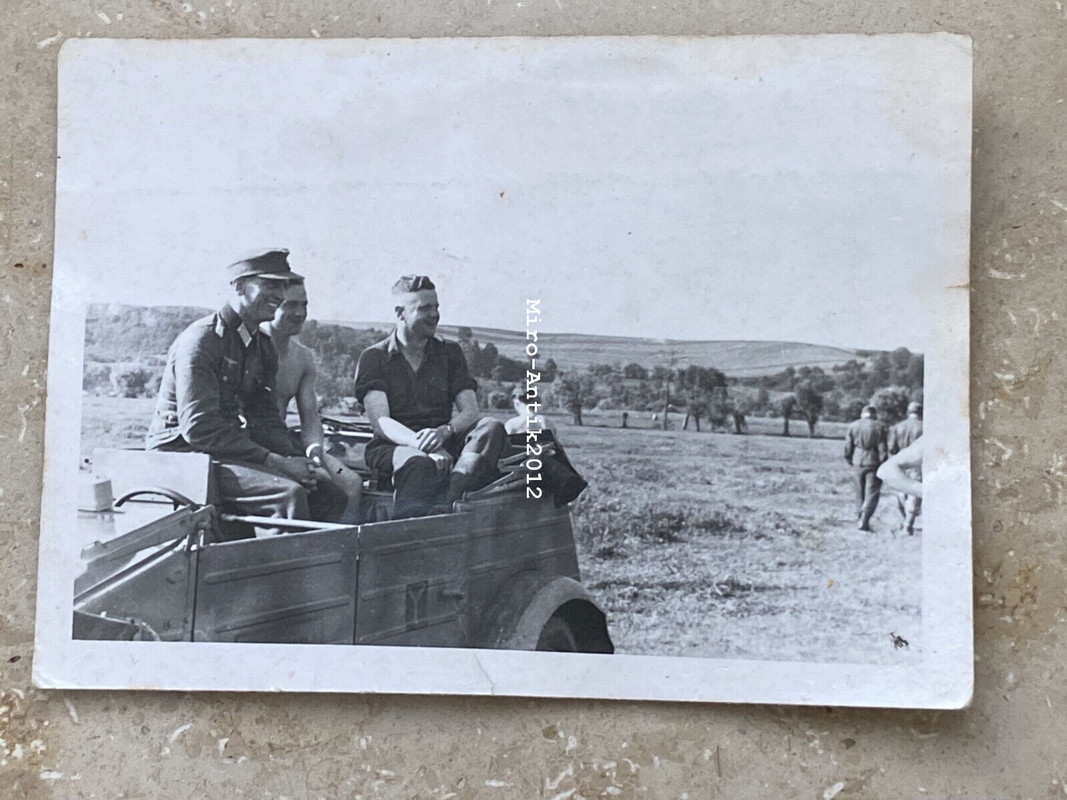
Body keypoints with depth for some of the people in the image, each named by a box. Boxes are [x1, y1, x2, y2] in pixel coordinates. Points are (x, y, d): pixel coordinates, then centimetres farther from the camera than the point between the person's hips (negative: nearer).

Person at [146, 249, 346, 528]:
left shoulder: (264, 347, 14)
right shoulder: (201, 340, -13)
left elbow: (265, 417, 11)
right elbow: (200, 428, -22)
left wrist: (294, 459, -11)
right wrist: (277, 463, -24)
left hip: (232, 451, 8)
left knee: (331, 496, -6)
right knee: (289, 493, -29)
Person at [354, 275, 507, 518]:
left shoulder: (449, 352, 16)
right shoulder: (374, 357, 6)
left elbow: (470, 411, 5)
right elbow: (380, 421, -8)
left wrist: (445, 431, -19)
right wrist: (420, 442, -27)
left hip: (445, 442, 4)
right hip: (394, 446, -3)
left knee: (492, 428, -27)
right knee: (420, 462, -38)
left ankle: (450, 505, -44)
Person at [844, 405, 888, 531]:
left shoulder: (853, 426, 4)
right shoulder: (880, 427, -7)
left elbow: (848, 447, 5)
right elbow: (883, 448, -9)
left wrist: (850, 461, 18)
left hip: (858, 462, 4)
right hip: (874, 462, -3)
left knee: (860, 491, 17)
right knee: (871, 493, 0)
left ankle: (859, 516, 23)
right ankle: (864, 521, -8)